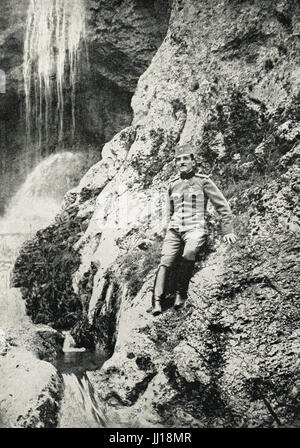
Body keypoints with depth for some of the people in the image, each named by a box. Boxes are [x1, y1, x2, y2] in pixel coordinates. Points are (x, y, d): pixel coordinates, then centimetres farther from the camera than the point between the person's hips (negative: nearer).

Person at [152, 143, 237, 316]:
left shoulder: (203, 181, 5)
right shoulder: (173, 185, 19)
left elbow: (223, 206, 5)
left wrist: (228, 230, -1)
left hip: (195, 229, -4)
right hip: (174, 230, 4)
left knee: (189, 253, -35)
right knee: (165, 262, -18)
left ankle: (181, 293, -22)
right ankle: (157, 302, -24)